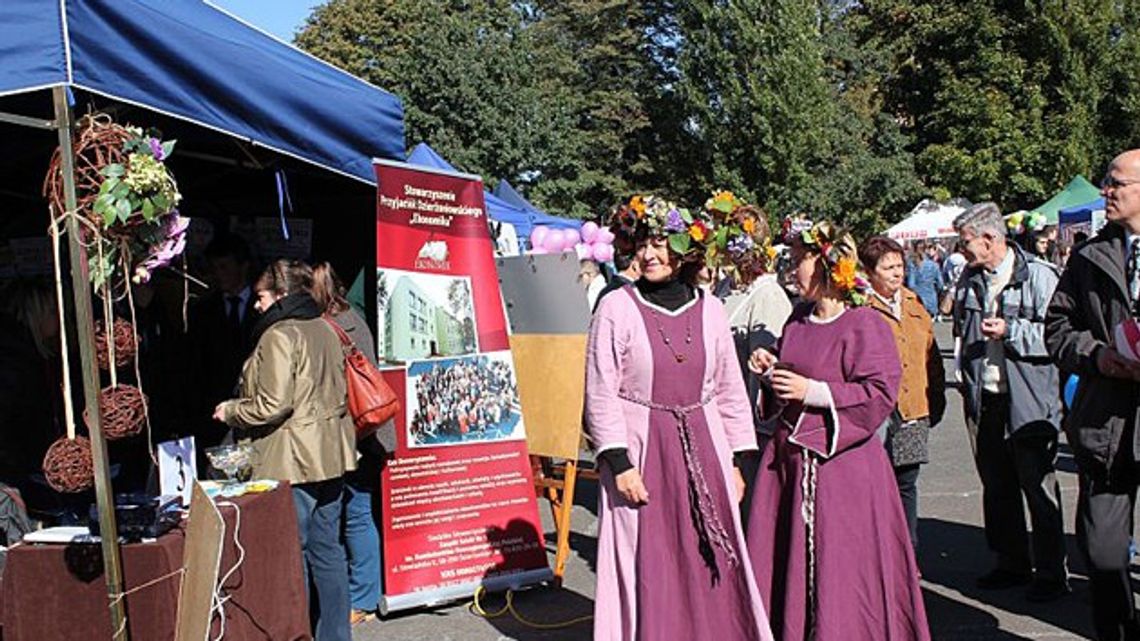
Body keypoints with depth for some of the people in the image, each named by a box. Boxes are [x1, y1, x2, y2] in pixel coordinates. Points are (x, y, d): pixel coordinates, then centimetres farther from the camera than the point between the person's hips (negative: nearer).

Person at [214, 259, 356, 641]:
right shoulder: (324, 329, 11)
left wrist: (230, 411, -2)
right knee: (328, 549, 13)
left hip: (293, 460, -8)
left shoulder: (278, 336, -14)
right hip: (331, 455, 8)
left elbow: (273, 405, -19)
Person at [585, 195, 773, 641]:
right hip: (640, 451, -3)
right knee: (646, 567, 4)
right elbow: (601, 394, -7)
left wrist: (737, 461, 8)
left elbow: (729, 389, 10)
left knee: (711, 568, 8)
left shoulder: (709, 309, 5)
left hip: (701, 451, 3)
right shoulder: (617, 307, -5)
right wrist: (618, 462, -13)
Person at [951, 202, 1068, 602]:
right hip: (983, 400, 7)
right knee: (997, 487, 14)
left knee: (1038, 487, 2)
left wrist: (1011, 331, -21)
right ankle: (1011, 564, 27)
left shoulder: (1038, 276, -10)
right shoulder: (970, 278, 11)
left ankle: (1050, 573, 13)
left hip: (1027, 401, -6)